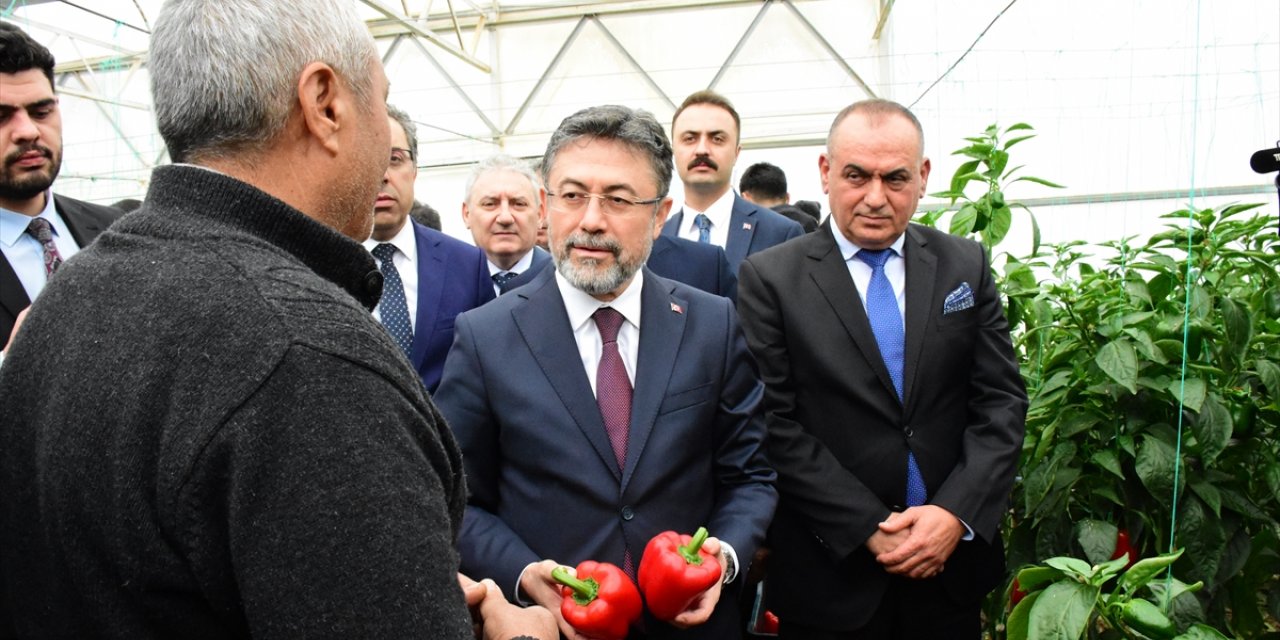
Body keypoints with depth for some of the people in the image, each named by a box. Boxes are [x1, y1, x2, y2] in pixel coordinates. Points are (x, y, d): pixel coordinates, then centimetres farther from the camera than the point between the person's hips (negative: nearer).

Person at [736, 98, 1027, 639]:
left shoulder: (966, 265, 3)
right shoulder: (769, 279, -7)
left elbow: (1002, 400, 1)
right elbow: (777, 426, -11)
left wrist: (958, 513, -11)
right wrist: (869, 528, -15)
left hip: (952, 559, 3)